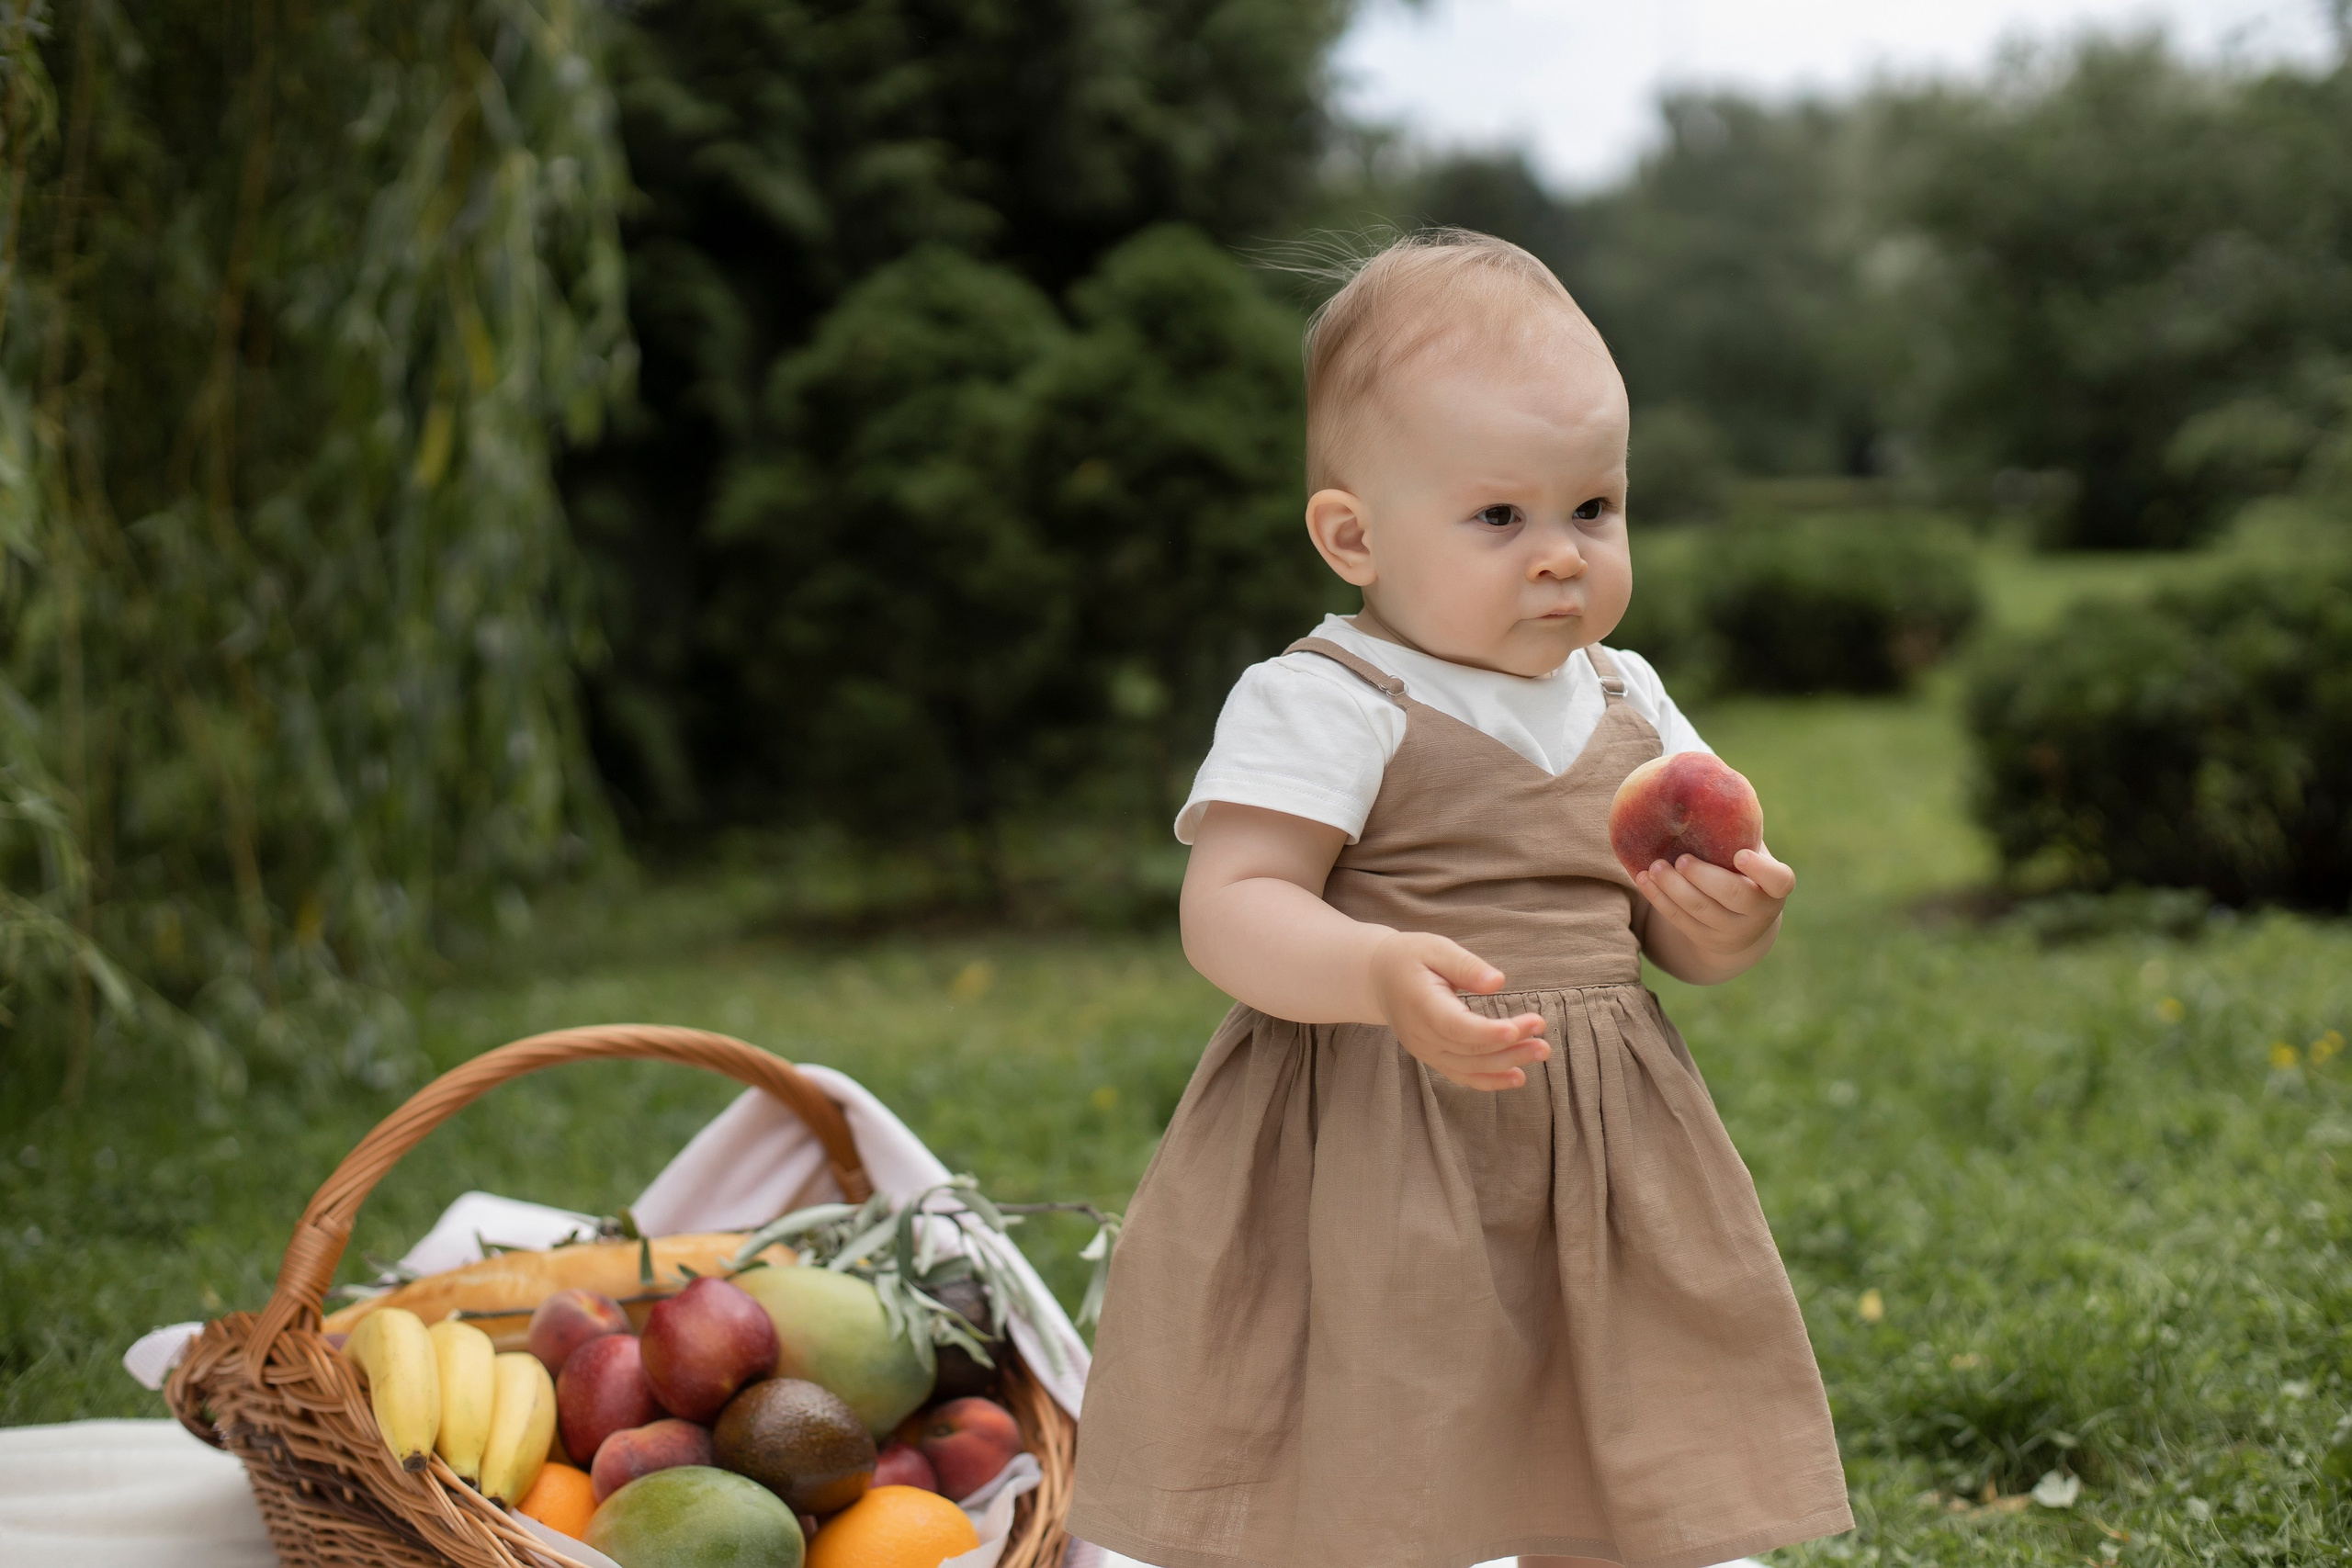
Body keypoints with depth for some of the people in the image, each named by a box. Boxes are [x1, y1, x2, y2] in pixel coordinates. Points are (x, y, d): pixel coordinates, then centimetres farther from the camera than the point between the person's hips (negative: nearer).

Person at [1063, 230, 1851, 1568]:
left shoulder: (1627, 703, 11)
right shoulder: (1325, 705, -9)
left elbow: (1673, 931, 17)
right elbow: (1230, 909, -18)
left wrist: (1731, 920, -6)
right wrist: (1383, 976, -35)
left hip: (1597, 1160, 6)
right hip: (1373, 1159, -6)